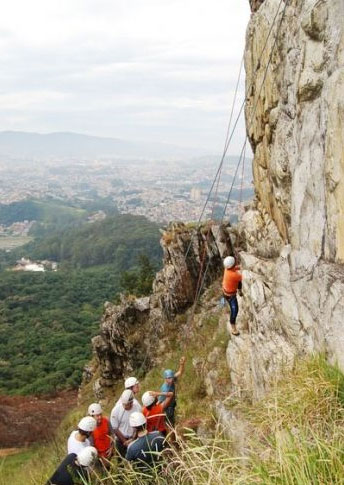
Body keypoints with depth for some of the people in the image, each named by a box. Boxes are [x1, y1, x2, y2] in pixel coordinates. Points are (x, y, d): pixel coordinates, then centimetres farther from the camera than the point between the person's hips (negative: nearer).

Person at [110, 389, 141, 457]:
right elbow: (115, 429, -12)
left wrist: (132, 439, -10)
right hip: (121, 439, -1)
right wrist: (125, 441, -10)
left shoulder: (138, 408, -17)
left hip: (134, 438, 1)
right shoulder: (116, 410, -21)